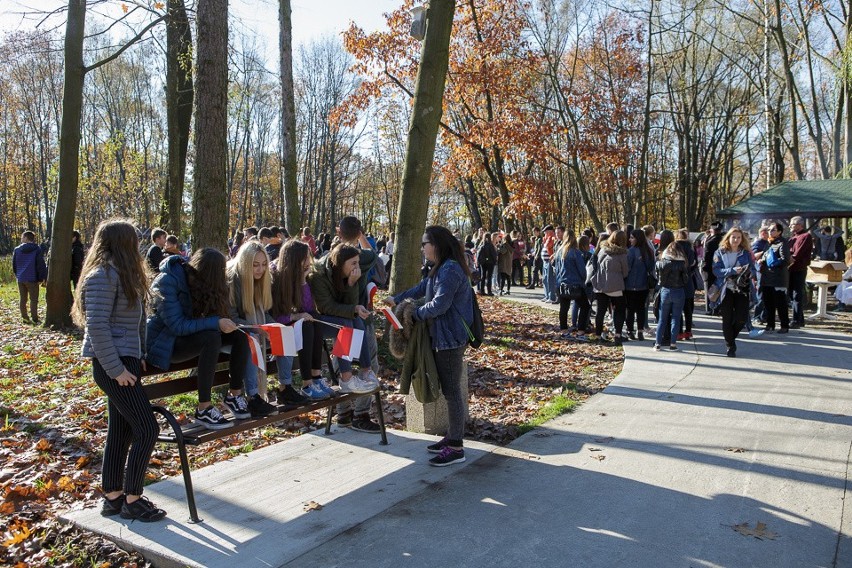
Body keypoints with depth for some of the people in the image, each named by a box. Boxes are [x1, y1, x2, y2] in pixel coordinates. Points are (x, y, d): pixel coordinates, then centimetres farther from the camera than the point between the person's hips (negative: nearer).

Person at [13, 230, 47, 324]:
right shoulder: (37, 249, -7)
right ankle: (34, 318, -2)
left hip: (20, 278, 4)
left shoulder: (17, 249, 4)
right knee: (33, 299, 1)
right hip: (32, 279, -3)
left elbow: (14, 265, 12)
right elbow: (41, 265, -8)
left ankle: (24, 317, 15)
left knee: (22, 299, 12)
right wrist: (42, 278, -3)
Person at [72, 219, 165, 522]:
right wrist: (116, 369, -19)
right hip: (113, 364, -10)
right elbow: (97, 326, -21)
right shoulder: (103, 275, -16)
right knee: (147, 429, -7)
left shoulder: (121, 274, 15)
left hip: (125, 360, 10)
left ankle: (113, 497, 24)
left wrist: (137, 357, 12)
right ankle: (132, 500, 5)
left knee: (120, 431, 14)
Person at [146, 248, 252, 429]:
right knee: (211, 338, -35)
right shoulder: (167, 282, -23)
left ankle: (235, 394, -5)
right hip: (164, 342, -7)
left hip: (189, 334, 7)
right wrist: (216, 323, -35)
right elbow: (177, 325, -28)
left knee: (240, 334, -12)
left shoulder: (193, 276, -1)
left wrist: (223, 321, -19)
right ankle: (204, 409, -27)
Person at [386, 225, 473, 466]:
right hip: (442, 337, 11)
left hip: (451, 339, -10)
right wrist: (396, 299, 28)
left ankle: (456, 447, 3)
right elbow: (421, 288, 25)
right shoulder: (440, 269, 15)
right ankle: (452, 437, 26)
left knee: (451, 390, -5)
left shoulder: (450, 270, -19)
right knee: (448, 389, 16)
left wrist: (415, 314, -10)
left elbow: (439, 304, -24)